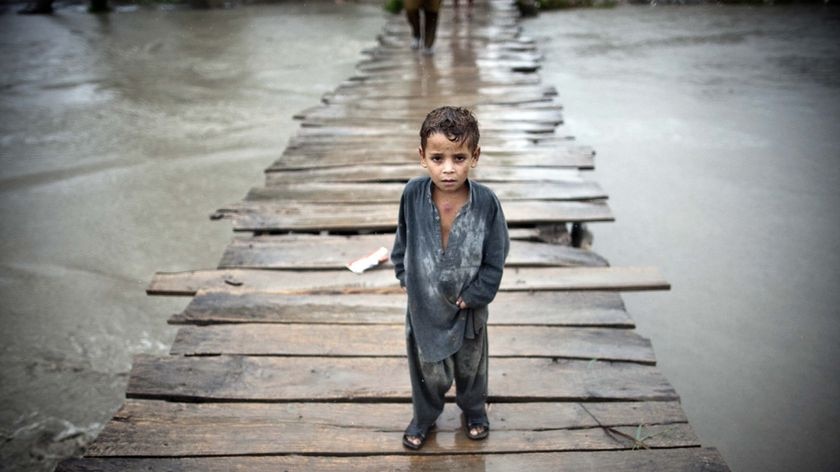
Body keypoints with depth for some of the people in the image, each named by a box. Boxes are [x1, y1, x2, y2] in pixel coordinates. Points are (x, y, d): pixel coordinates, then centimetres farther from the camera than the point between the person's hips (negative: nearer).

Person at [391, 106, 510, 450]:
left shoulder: (486, 202, -21)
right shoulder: (413, 193, -17)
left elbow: (495, 258, -12)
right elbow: (402, 239, 1)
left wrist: (473, 295, -13)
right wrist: (405, 276, 0)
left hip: (469, 305, 0)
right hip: (424, 302, 0)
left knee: (471, 364, 24)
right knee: (428, 369, 19)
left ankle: (474, 411, 52)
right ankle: (424, 416, 47)